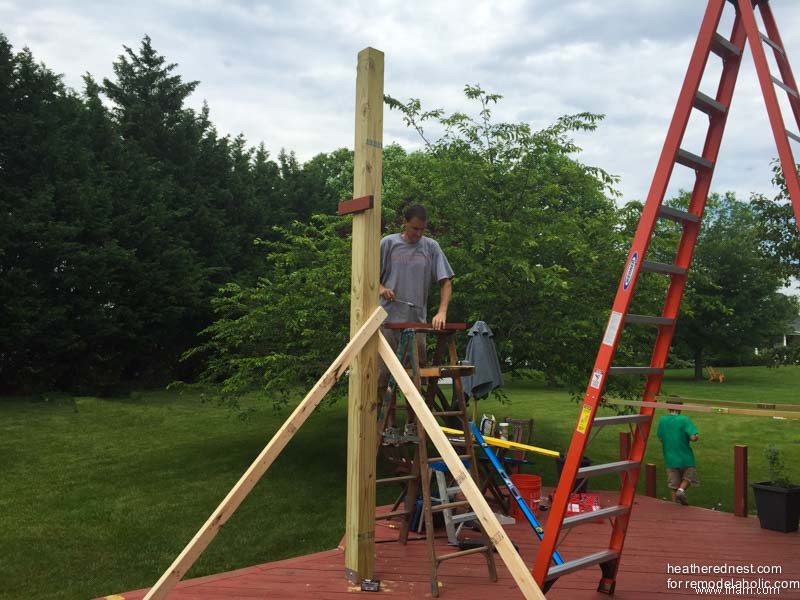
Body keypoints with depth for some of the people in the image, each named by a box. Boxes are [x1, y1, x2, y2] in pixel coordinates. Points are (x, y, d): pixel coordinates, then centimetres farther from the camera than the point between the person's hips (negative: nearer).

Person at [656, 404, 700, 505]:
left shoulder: (662, 420, -2)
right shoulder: (684, 420, -15)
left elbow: (660, 438, 5)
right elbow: (693, 437, -22)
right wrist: (697, 435, 1)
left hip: (670, 458, 3)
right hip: (685, 457, -3)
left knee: (673, 484, 13)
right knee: (688, 477, 18)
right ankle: (681, 490, -7)